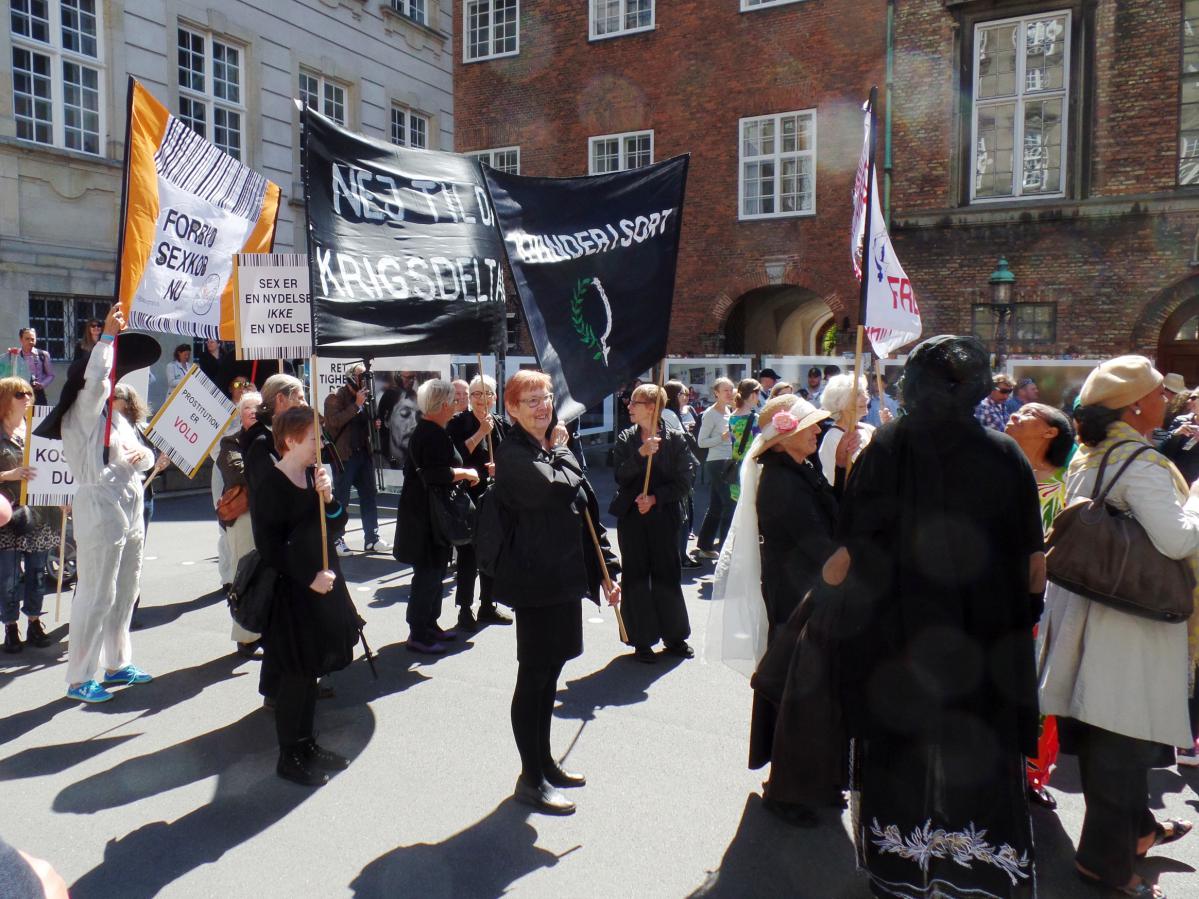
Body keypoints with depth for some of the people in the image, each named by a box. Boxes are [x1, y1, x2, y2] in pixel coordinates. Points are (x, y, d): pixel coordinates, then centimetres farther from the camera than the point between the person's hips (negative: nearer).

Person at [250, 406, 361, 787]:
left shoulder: (314, 474, 7)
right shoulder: (269, 486, -14)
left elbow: (337, 526, 6)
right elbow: (270, 546, -18)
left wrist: (328, 496, -11)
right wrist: (308, 579, -19)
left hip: (324, 584, 7)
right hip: (290, 591, -7)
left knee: (310, 670, 16)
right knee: (295, 674, 1)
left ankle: (307, 744, 30)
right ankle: (288, 756, 16)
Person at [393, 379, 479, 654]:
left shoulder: (421, 431, 14)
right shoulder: (435, 435, -19)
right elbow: (437, 474, -29)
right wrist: (466, 473, -16)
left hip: (419, 510, 11)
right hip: (428, 515, -11)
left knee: (433, 570, 18)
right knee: (429, 572, -4)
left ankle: (429, 624, 28)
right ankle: (418, 634, 5)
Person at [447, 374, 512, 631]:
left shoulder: (501, 425, 7)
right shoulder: (458, 423, -6)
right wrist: (480, 433, -19)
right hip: (469, 498, -5)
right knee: (469, 554, -2)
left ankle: (487, 607, 25)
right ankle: (464, 610, 9)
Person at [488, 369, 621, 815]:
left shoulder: (558, 452, 12)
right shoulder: (513, 455, -12)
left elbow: (588, 513, 14)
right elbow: (556, 490, -29)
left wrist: (607, 570, 10)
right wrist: (563, 456, -8)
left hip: (566, 577, 8)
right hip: (535, 579, -8)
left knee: (549, 671, 17)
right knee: (534, 675, 1)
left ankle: (545, 762, 32)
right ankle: (530, 779, 15)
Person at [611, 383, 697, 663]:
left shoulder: (675, 439, -4)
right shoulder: (626, 438, 3)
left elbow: (684, 482, -5)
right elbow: (620, 477, -8)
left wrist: (655, 498, -14)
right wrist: (641, 454, -21)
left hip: (664, 516, -1)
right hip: (631, 517, 2)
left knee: (667, 575, 8)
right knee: (636, 577, 5)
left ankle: (674, 636, 24)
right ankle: (642, 640, 16)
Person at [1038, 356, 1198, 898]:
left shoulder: (1085, 458, 9)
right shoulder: (1142, 463, -18)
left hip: (1083, 607, 9)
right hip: (1130, 616, -9)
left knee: (1106, 734, 20)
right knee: (1125, 736, 2)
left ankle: (1135, 828, 39)